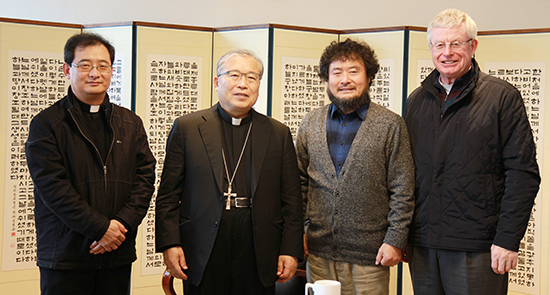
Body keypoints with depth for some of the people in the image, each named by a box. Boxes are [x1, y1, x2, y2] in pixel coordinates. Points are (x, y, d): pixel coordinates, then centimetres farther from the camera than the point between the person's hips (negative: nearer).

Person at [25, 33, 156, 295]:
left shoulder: (131, 124, 13)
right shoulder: (46, 124, -2)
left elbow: (145, 177, 6)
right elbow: (53, 186, -11)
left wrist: (122, 223, -10)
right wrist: (101, 228, -15)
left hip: (118, 254, 4)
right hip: (65, 257, -4)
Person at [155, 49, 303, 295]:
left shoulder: (279, 134, 10)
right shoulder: (187, 128, 5)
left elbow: (291, 200, 8)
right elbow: (168, 195, 3)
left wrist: (290, 251, 1)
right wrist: (170, 244, -5)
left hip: (258, 261, 1)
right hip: (203, 259, -1)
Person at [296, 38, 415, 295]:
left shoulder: (391, 125, -2)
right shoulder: (310, 124, 10)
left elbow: (402, 190, -3)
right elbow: (299, 181, 14)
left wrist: (395, 240, -7)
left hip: (369, 254, -3)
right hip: (319, 250, 3)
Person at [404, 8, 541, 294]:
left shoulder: (503, 97, -3)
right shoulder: (417, 100, 13)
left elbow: (523, 174, -7)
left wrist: (507, 239, -13)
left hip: (477, 249, -4)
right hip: (422, 244, 5)